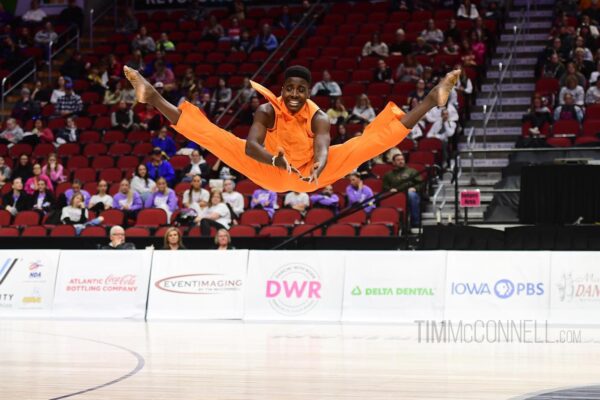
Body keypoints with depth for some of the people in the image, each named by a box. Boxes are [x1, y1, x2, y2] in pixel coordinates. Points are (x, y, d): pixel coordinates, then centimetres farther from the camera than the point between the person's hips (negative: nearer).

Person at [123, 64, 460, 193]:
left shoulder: (319, 117, -18)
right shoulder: (267, 111, -16)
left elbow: (323, 150, -35)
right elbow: (250, 145, -31)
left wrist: (317, 171, -60)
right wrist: (273, 159, -53)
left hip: (313, 175, 0)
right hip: (272, 174, 0)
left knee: (374, 138, -14)